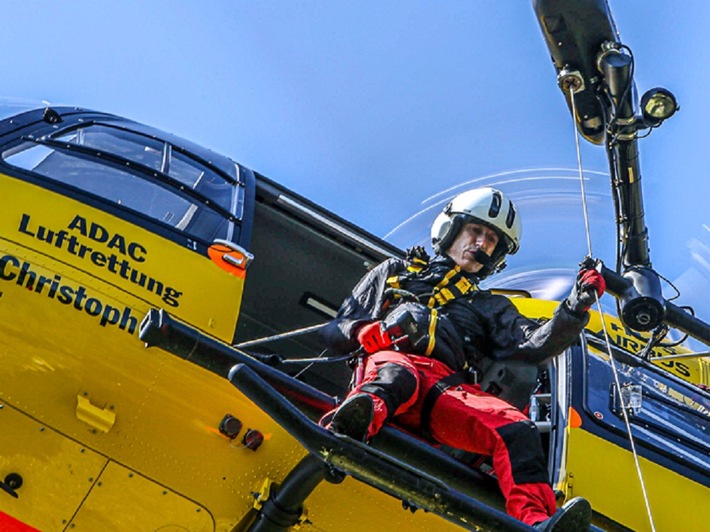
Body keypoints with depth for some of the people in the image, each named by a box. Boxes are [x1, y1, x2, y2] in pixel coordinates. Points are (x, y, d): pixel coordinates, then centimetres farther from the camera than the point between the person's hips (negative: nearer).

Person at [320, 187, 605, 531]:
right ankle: (349, 425, -71)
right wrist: (361, 331, 2)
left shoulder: (489, 307, 36)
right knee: (396, 375, -40)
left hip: (449, 389, 2)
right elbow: (333, 333, 25)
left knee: (517, 428, -28)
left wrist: (576, 307, 0)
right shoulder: (393, 273, 33)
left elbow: (533, 346, 15)